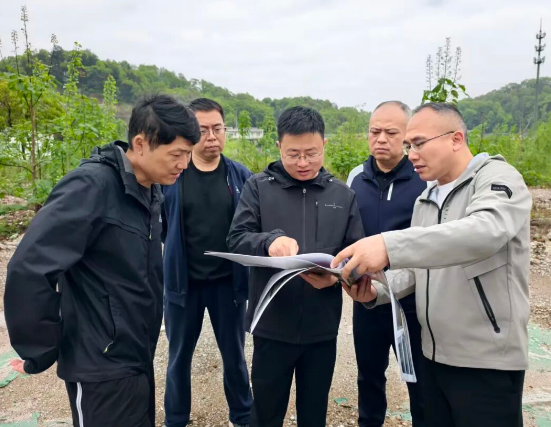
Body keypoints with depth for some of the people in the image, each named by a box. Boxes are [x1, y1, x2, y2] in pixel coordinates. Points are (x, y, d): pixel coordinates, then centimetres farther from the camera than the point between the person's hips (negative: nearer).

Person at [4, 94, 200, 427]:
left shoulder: (150, 191, 3)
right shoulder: (92, 186, -23)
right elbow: (29, 269, -26)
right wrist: (40, 352, -15)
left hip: (138, 358, 8)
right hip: (104, 368, -8)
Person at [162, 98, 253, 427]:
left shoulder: (242, 177, -4)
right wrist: (173, 257, -8)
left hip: (229, 282, 1)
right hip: (182, 282, 0)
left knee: (234, 355, 17)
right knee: (180, 356, 17)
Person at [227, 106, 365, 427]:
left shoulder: (343, 195, 3)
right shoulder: (258, 187, -2)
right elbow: (236, 240, -9)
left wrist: (336, 274, -19)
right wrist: (269, 240, -29)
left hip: (323, 327, 2)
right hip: (272, 325, -1)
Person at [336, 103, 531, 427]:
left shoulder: (497, 177, -13)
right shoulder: (425, 202, 12)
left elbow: (486, 231, -34)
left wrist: (389, 245, -45)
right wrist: (378, 292, -7)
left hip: (488, 361, -7)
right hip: (435, 356, 7)